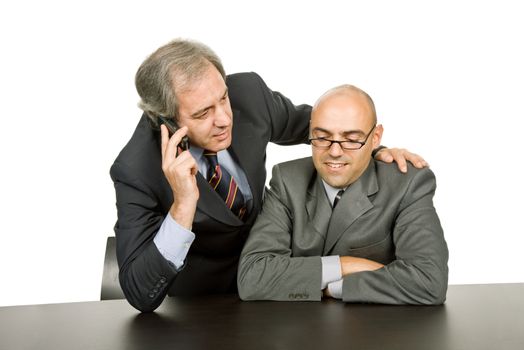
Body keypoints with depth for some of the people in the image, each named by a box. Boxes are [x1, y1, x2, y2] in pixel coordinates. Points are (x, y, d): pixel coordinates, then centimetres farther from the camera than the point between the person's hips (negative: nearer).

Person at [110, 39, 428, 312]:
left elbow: (304, 121, 3)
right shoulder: (136, 171, -29)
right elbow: (141, 295, -32)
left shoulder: (248, 92, -20)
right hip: (196, 295, -4)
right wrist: (184, 204, -44)